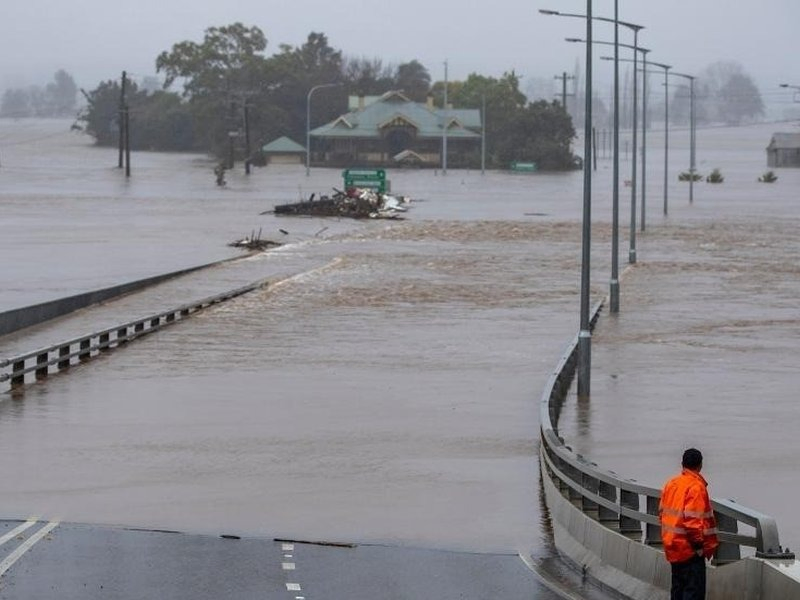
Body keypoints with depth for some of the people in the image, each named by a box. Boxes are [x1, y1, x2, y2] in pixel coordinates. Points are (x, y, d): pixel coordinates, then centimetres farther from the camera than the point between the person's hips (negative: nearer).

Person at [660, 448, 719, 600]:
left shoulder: (671, 483, 8)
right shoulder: (696, 487, -17)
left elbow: (662, 512, 14)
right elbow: (692, 520, -22)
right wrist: (699, 542, -11)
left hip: (672, 546, 8)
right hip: (689, 548, -8)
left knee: (678, 587, 16)